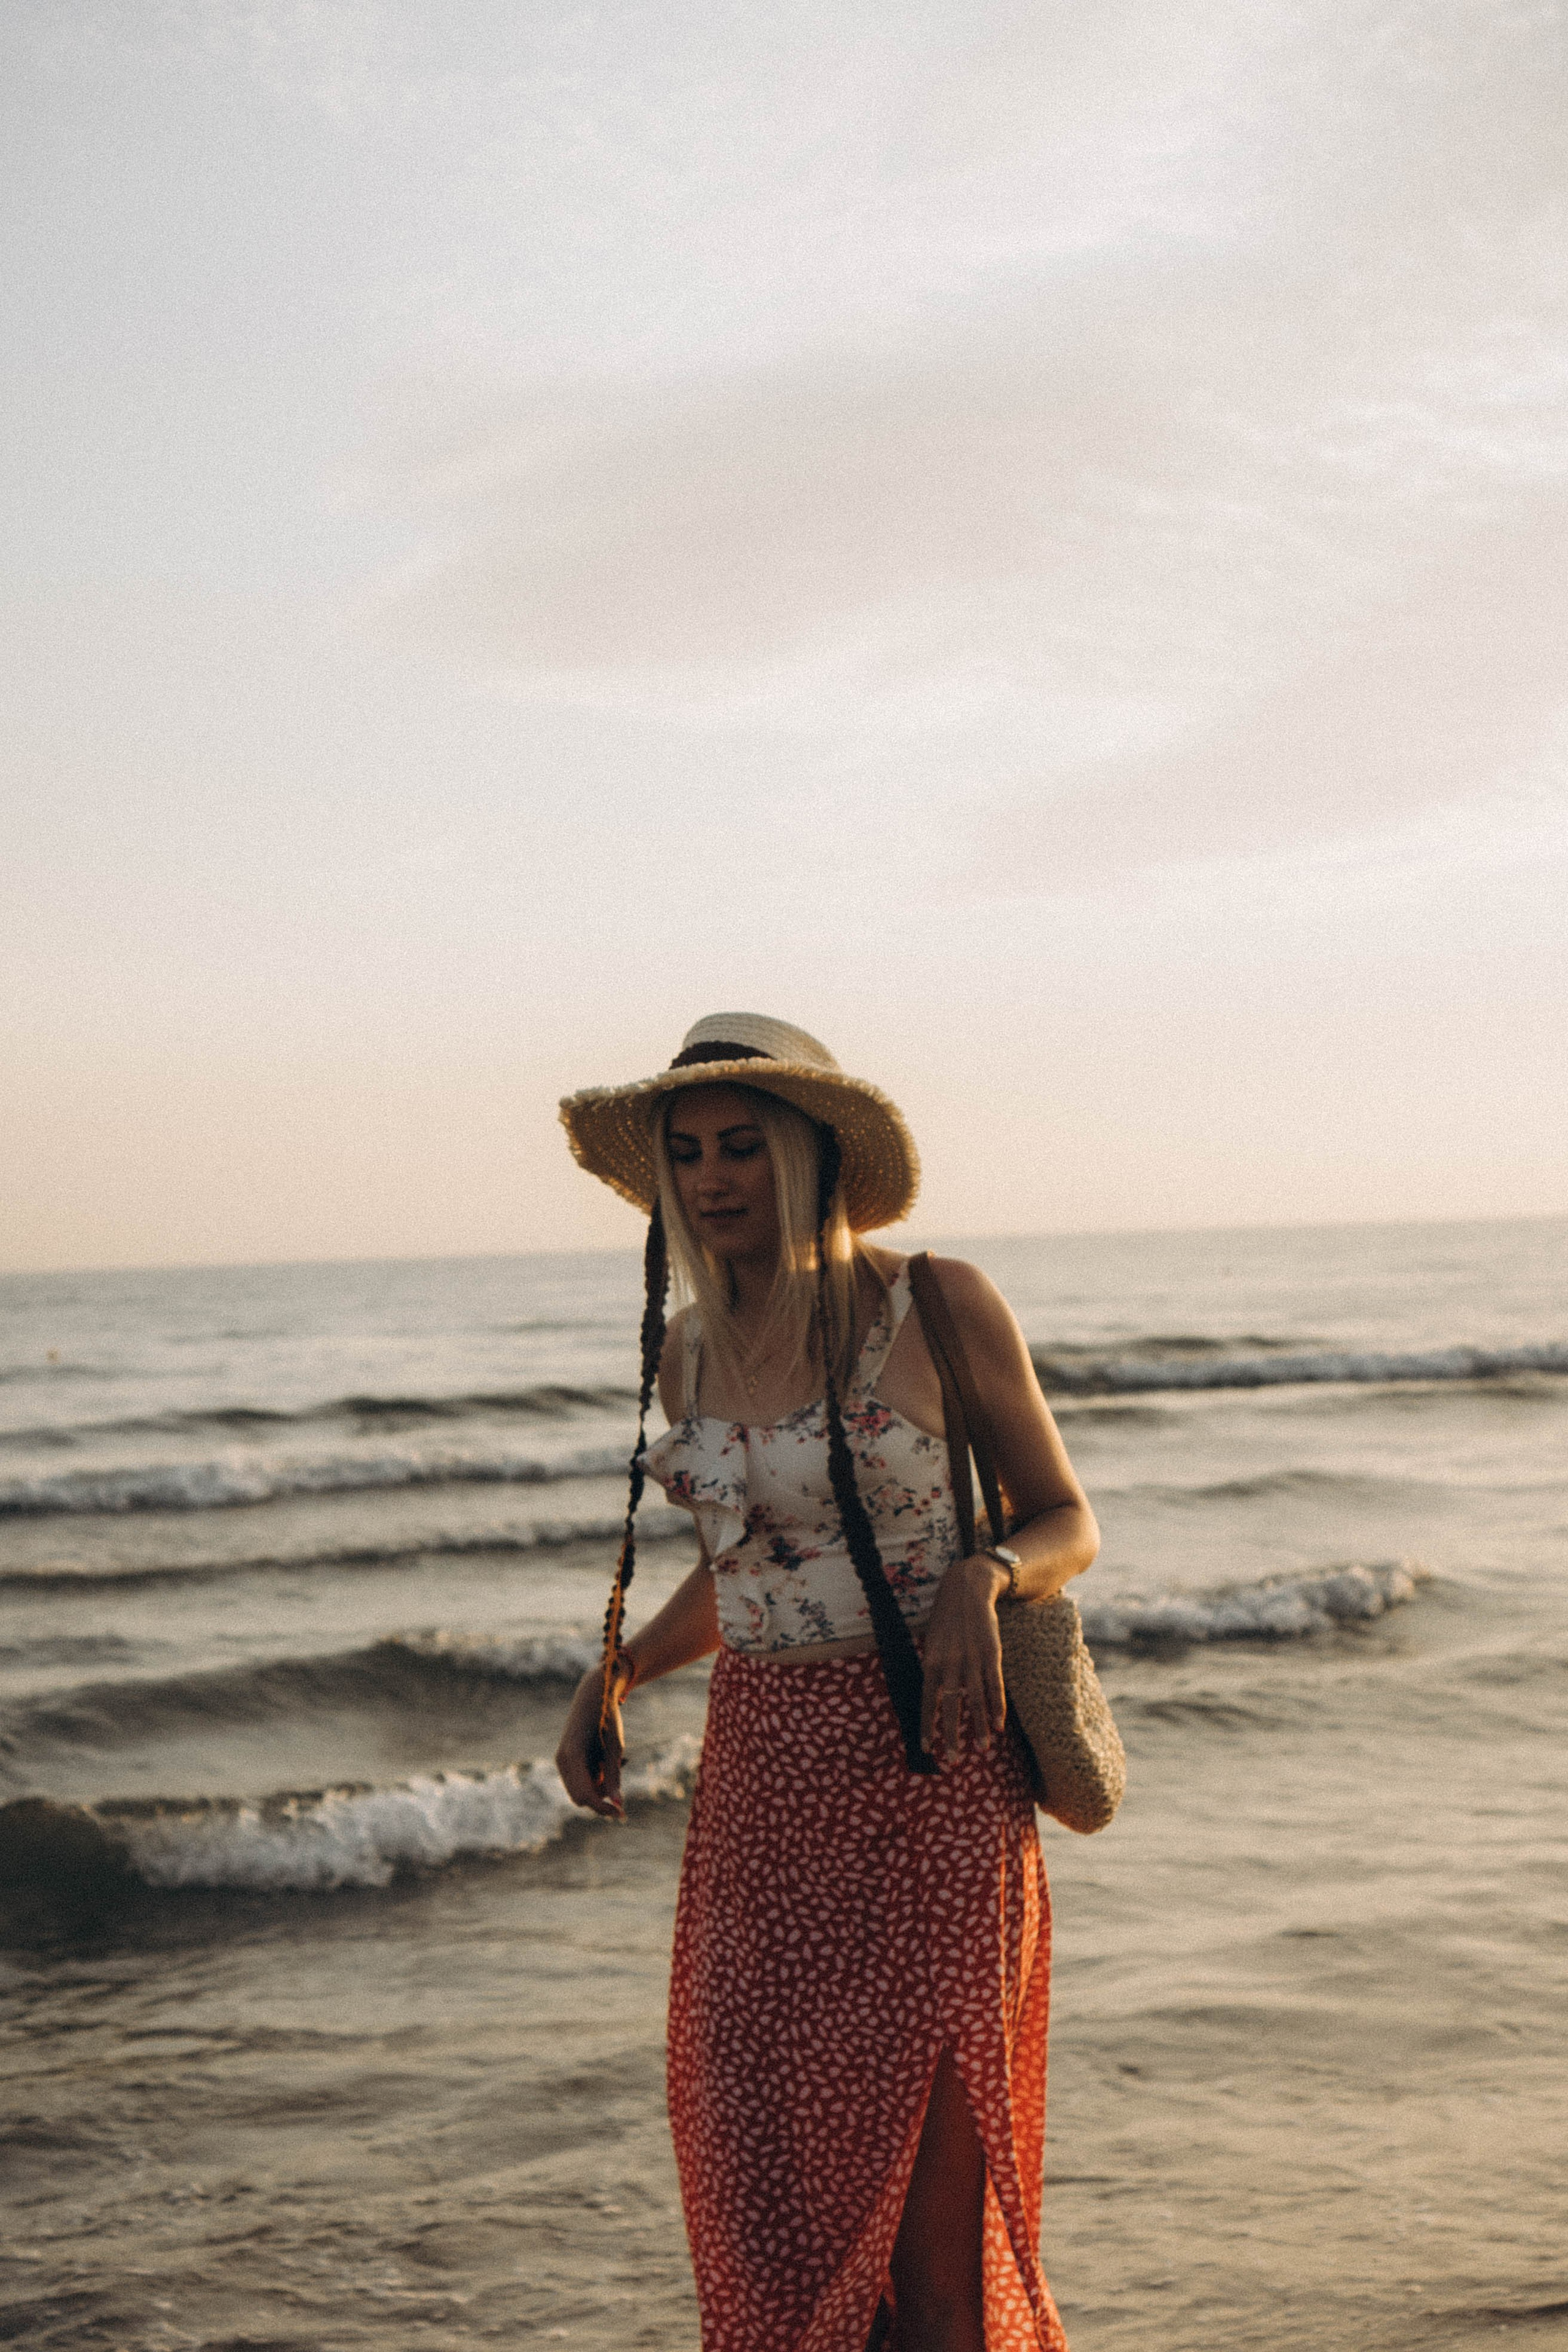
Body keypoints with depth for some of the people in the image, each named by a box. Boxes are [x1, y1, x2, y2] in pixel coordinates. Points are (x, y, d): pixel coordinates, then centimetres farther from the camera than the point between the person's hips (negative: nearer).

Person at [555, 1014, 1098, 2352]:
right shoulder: (689, 1355, 7)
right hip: (760, 1783, 5)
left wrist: (979, 1577, -19)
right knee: (764, 2178, 6)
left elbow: (1068, 1524, 1)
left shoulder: (941, 1309, -7)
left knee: (922, 2174, -1)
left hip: (926, 1773, -4)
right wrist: (613, 1677, 7)